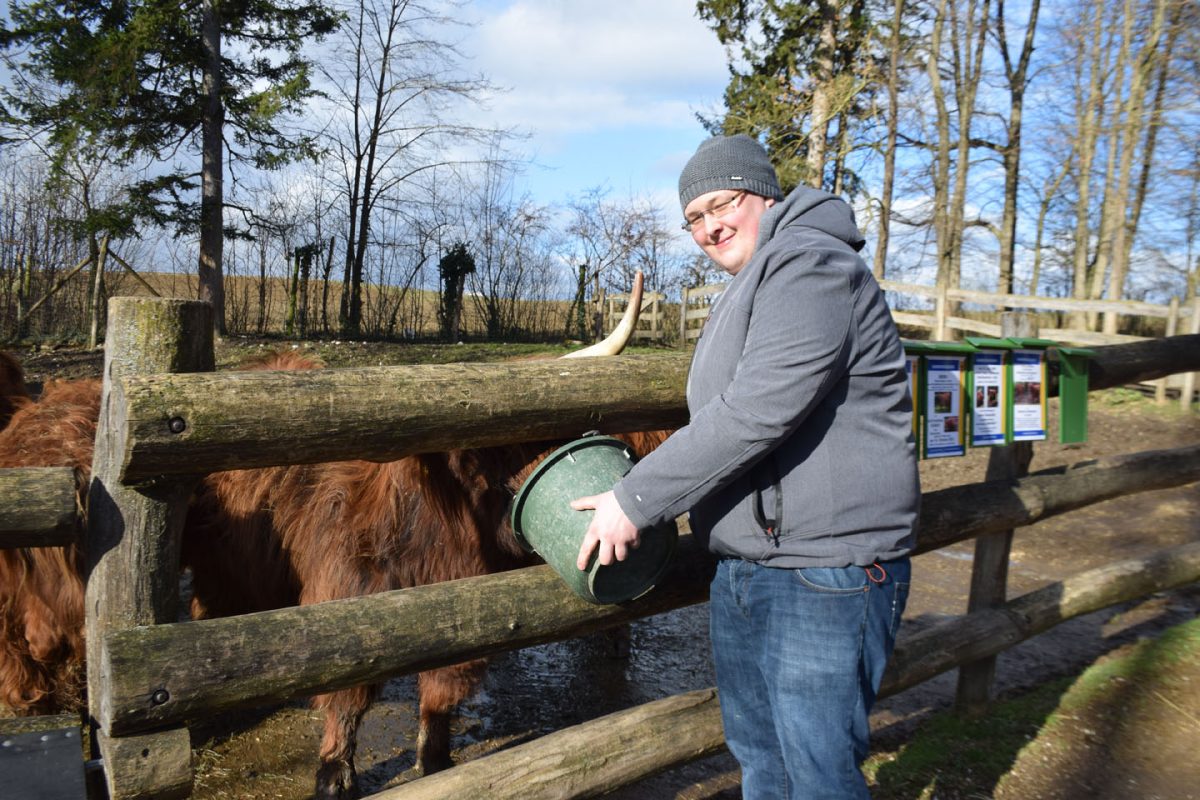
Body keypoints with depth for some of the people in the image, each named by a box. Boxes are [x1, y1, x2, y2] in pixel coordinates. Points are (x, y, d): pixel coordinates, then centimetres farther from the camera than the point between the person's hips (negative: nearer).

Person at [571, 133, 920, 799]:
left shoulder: (810, 265, -15)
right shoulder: (746, 290, 19)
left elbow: (757, 412, -26)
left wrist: (636, 501, -21)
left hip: (824, 576, -10)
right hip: (742, 570, 10)